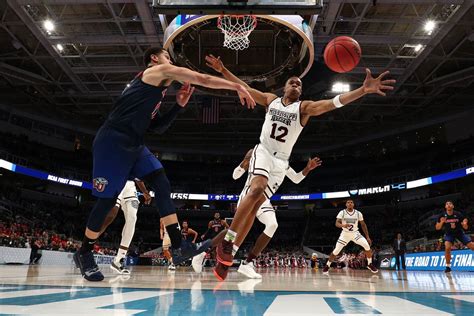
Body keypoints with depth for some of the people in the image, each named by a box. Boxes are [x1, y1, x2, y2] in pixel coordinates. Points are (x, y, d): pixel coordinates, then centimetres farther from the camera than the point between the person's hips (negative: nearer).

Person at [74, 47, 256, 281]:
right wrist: (238, 86, -4)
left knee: (162, 185, -4)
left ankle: (179, 247, -7)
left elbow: (158, 127, 23)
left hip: (134, 145, 10)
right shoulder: (157, 71, -2)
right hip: (112, 143, -10)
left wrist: (179, 105, 14)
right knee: (107, 200, -1)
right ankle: (84, 253, 20)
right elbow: (203, 79, -7)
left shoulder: (155, 87, 24)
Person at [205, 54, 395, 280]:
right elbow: (243, 87, 10)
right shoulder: (270, 100, 7)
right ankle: (227, 241, -21)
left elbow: (333, 103, -15)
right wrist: (223, 70, 4)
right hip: (263, 152, -1)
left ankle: (228, 256, 3)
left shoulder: (304, 107, 0)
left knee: (255, 206, -3)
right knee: (256, 190, -30)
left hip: (281, 161, 1)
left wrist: (364, 90, -29)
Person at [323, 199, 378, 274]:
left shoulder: (358, 213, -8)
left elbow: (363, 225, 2)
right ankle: (327, 266, 10)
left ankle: (370, 264, 5)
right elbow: (337, 223, -21)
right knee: (336, 251, -8)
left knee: (367, 246, -17)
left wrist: (367, 237, 0)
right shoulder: (342, 213, -14)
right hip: (345, 234, -2)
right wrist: (343, 225, -43)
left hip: (355, 233, 2)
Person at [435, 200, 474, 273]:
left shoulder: (458, 214, -17)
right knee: (447, 248, -24)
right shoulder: (442, 216, -14)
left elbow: (466, 228, -10)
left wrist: (465, 224, -34)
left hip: (459, 232, 1)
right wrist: (441, 222, -29)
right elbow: (437, 228, -9)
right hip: (449, 234, -1)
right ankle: (448, 266, -8)